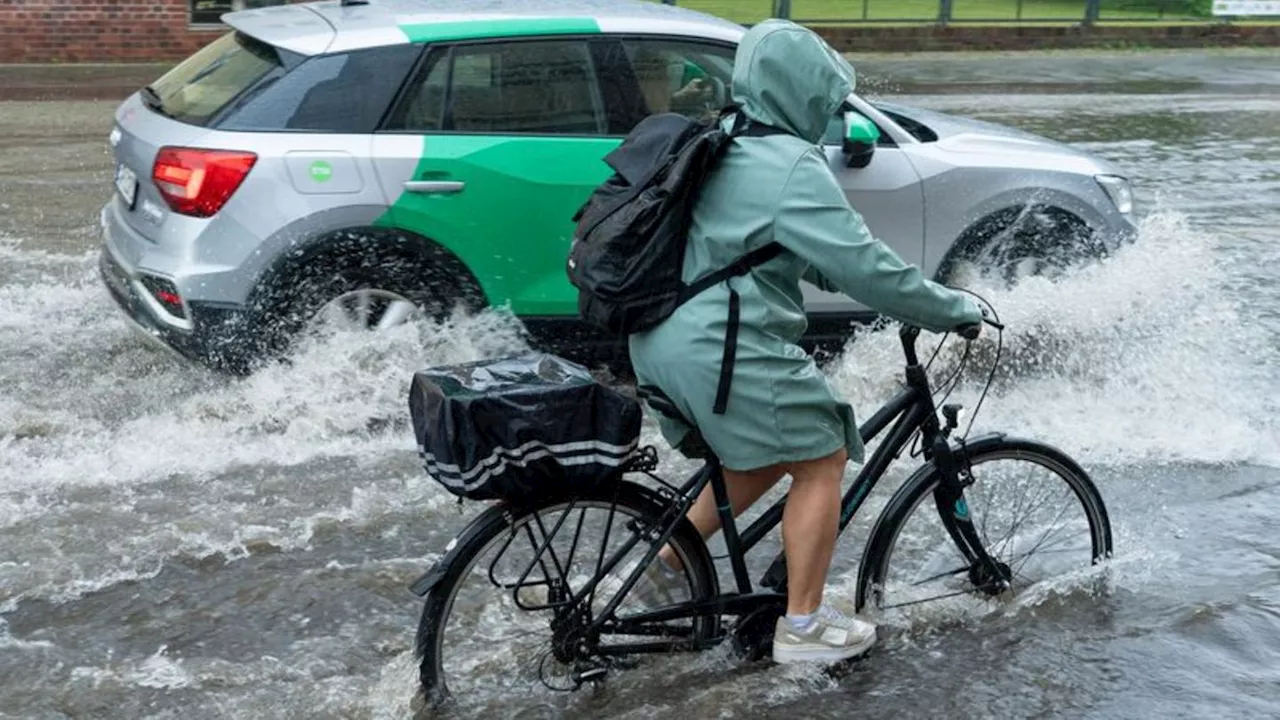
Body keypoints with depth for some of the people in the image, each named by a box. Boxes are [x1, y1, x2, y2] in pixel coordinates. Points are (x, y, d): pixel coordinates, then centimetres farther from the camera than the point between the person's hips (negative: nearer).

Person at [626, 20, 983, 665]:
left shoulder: (720, 151, 16)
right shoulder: (794, 168, -14)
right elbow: (864, 268, -16)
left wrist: (906, 290, 26)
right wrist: (956, 310, -4)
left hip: (661, 339, 9)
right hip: (727, 350, -9)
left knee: (764, 457, 25)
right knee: (821, 460, 6)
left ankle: (667, 565, 27)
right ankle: (803, 624, 11)